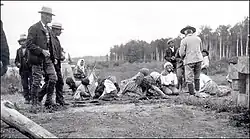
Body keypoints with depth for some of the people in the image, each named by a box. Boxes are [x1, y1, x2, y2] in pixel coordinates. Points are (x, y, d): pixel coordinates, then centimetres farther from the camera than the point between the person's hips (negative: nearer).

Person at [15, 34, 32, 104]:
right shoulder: (18, 50, 16)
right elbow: (16, 60, 21)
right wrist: (17, 64, 1)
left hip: (31, 70, -4)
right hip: (22, 71, 4)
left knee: (32, 84, -6)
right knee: (25, 86, 4)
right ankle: (27, 99, 9)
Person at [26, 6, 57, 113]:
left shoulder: (48, 29, 16)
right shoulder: (34, 28, -9)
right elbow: (29, 44, -15)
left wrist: (52, 55, 12)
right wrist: (42, 51, -20)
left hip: (47, 58, 7)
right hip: (38, 59, -7)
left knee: (53, 78, -1)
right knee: (36, 82, -1)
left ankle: (48, 101, 13)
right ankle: (34, 104, 11)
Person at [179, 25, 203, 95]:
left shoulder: (184, 40, -8)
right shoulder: (198, 38, 6)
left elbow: (182, 53, -8)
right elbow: (200, 49, 16)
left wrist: (183, 58, 11)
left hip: (189, 60, -5)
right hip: (198, 59, 5)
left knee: (189, 78, 2)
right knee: (197, 77, 16)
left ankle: (192, 93, 2)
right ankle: (197, 91, 18)